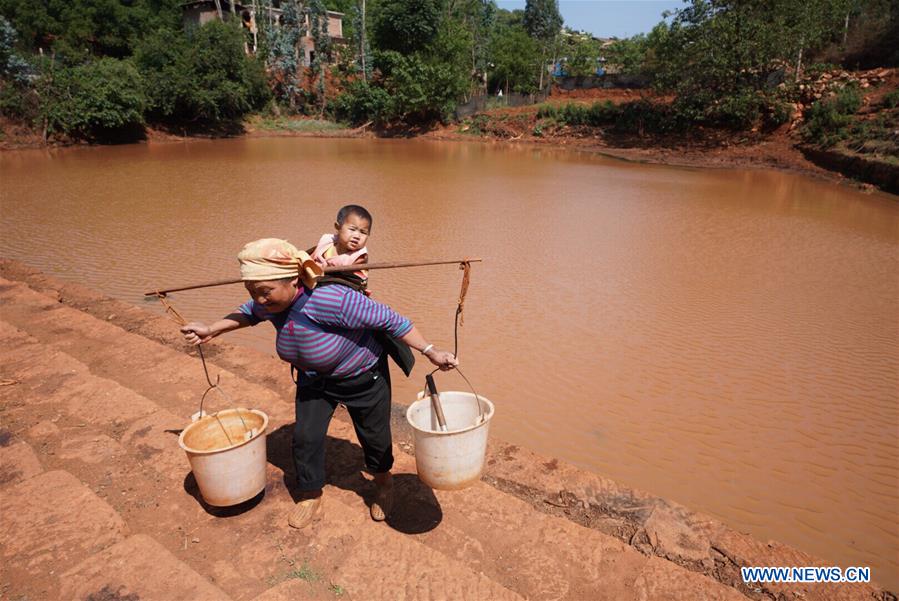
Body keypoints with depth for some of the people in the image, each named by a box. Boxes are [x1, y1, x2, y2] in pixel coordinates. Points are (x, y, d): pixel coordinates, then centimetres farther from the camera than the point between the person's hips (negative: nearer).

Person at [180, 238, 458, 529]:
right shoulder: (271, 301, -20)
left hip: (362, 378, -5)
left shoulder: (331, 301, -42)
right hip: (313, 379, 5)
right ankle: (311, 499, 32)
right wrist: (211, 330, 2)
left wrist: (430, 351, -32)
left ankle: (384, 483, 45)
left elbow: (388, 318, -34)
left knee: (374, 436, 13)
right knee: (305, 437, 5)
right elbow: (249, 313, 7)